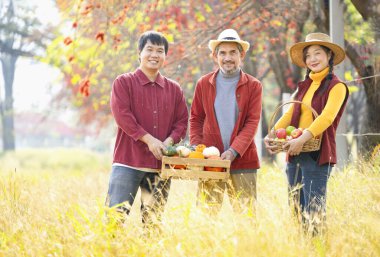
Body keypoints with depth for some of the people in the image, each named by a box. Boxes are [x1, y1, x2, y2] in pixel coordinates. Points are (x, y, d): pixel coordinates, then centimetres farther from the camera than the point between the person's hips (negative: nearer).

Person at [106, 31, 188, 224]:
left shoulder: (174, 89, 15)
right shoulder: (123, 83, 4)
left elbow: (182, 121, 11)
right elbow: (122, 115, -8)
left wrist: (168, 142, -9)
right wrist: (149, 139, -16)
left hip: (161, 163, 4)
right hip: (128, 161, -4)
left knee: (153, 221, 6)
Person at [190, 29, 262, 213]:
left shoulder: (253, 86, 5)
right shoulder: (204, 84, 10)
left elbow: (252, 122, -2)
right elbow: (196, 119, 13)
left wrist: (234, 151, -15)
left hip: (243, 161, -1)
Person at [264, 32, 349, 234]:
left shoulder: (336, 86, -3)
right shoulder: (305, 86, 18)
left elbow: (327, 117, -17)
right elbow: (290, 114, 11)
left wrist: (303, 139, -29)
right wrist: (272, 133, -7)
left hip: (318, 155, -7)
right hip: (295, 154, 7)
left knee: (314, 210, -10)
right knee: (297, 209, 7)